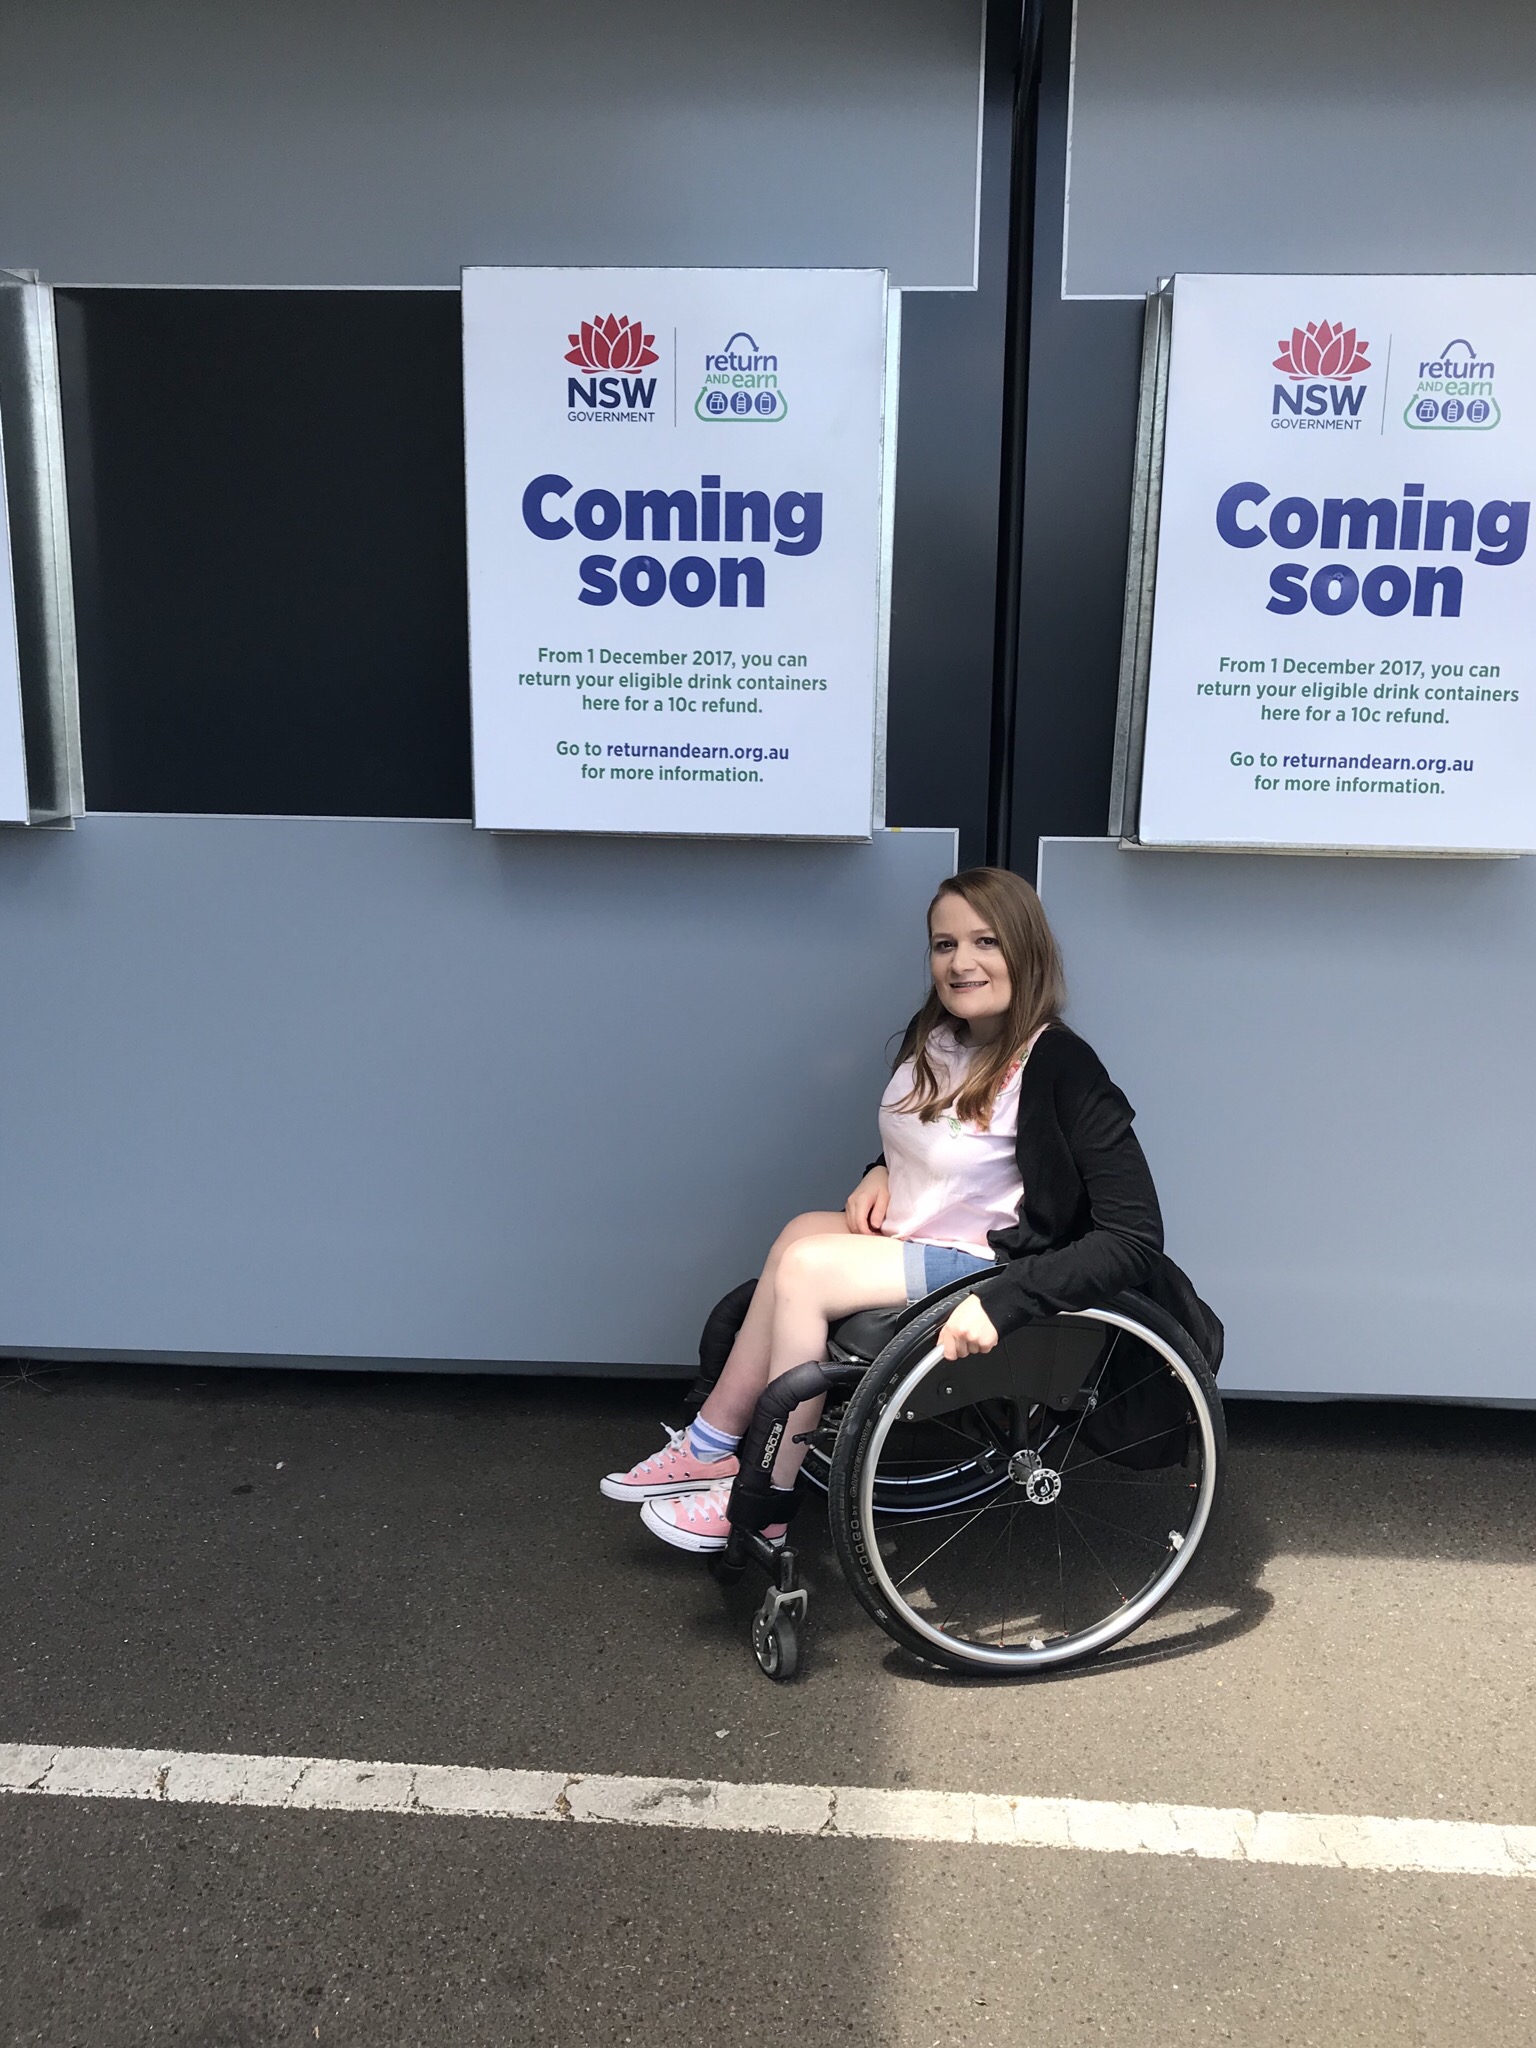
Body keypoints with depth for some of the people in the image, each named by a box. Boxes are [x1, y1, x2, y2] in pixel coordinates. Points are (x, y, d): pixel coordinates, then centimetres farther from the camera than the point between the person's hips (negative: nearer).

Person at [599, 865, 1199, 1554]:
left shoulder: (1059, 1065, -20)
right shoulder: (932, 1037, 4)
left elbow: (1136, 1237, -25)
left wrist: (1001, 1304, -32)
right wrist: (879, 1174, 2)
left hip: (975, 1266, -8)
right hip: (899, 1242, 8)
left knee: (805, 1264, -21)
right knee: (803, 1233, -17)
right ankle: (710, 1447, -8)